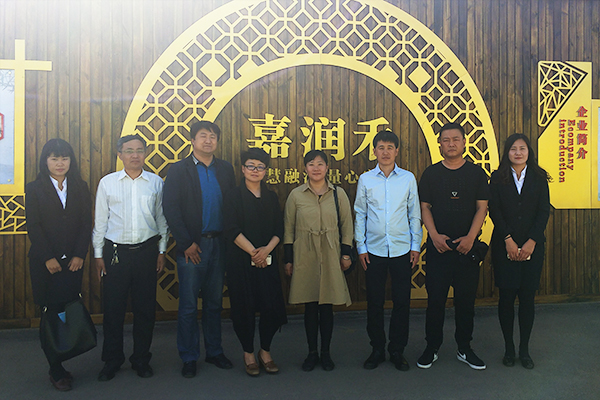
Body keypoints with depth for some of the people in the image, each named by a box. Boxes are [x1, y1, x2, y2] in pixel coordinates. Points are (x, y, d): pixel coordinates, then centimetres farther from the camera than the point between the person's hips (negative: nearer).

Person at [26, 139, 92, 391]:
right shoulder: (34, 189, 5)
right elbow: (33, 226, -1)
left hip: (73, 261, 2)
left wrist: (79, 255, -5)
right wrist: (48, 258, -8)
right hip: (45, 262, -1)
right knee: (51, 314, -1)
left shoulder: (80, 188, 10)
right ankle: (56, 371, 7)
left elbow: (87, 224, 5)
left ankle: (59, 365, 10)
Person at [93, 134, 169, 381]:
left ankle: (141, 359, 25)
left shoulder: (156, 182, 5)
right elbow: (100, 221, 7)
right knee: (113, 308, 5)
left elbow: (162, 219, 9)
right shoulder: (107, 183, 4)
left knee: (145, 308, 8)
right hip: (115, 252, 0)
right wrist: (98, 254, 5)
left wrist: (162, 251, 7)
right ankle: (112, 361, 24)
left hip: (146, 251, 1)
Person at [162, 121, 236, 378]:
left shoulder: (226, 170, 9)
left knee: (214, 302, 14)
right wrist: (186, 243, -11)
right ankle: (189, 358, 19)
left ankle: (214, 351, 28)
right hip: (192, 246, -3)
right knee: (188, 305, 5)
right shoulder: (179, 170, -1)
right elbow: (170, 208, -7)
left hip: (219, 243, 3)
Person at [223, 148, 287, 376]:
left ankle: (265, 352, 20)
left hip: (267, 260, 3)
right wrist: (253, 251, -13)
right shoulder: (233, 196, 0)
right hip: (241, 260, -3)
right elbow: (231, 230, -9)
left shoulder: (271, 197, 11)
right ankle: (248, 353, 22)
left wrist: (266, 249, -10)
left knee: (273, 306, -1)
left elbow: (279, 229, 6)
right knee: (244, 308, 2)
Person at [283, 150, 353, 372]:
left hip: (330, 256, 0)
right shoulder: (296, 195, 3)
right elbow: (288, 229, 5)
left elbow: (347, 225, 8)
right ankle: (312, 352, 19)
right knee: (310, 306, 5)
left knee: (327, 305, 5)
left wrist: (346, 253, 3)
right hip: (304, 256, 0)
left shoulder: (338, 194, 4)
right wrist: (288, 259, 3)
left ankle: (326, 353, 19)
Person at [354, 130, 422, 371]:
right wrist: (361, 247, 2)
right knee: (374, 301, 6)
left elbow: (414, 214, 7)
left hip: (402, 249, 0)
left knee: (402, 301, 5)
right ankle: (377, 349, 22)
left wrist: (416, 245, 3)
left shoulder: (408, 178, 3)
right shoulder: (365, 179, 3)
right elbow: (360, 214, 6)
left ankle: (397, 351, 21)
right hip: (374, 250, 0)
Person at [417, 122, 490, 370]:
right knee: (435, 298, 3)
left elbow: (482, 208, 2)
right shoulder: (431, 174, 5)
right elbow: (425, 207, 4)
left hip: (467, 245, 1)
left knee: (466, 299, 7)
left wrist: (470, 237, -11)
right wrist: (434, 235, -10)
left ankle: (464, 349, 22)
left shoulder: (476, 173, 6)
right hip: (438, 246, 0)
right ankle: (432, 348, 16)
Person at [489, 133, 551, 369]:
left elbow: (544, 211, 1)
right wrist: (508, 239, -12)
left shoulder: (539, 178, 7)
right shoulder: (498, 178, 4)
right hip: (504, 246, -1)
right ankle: (508, 348, 16)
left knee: (528, 297, 4)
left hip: (532, 246, 1)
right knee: (506, 297, 2)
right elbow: (494, 210, -2)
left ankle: (524, 349, 17)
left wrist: (531, 242, -9)